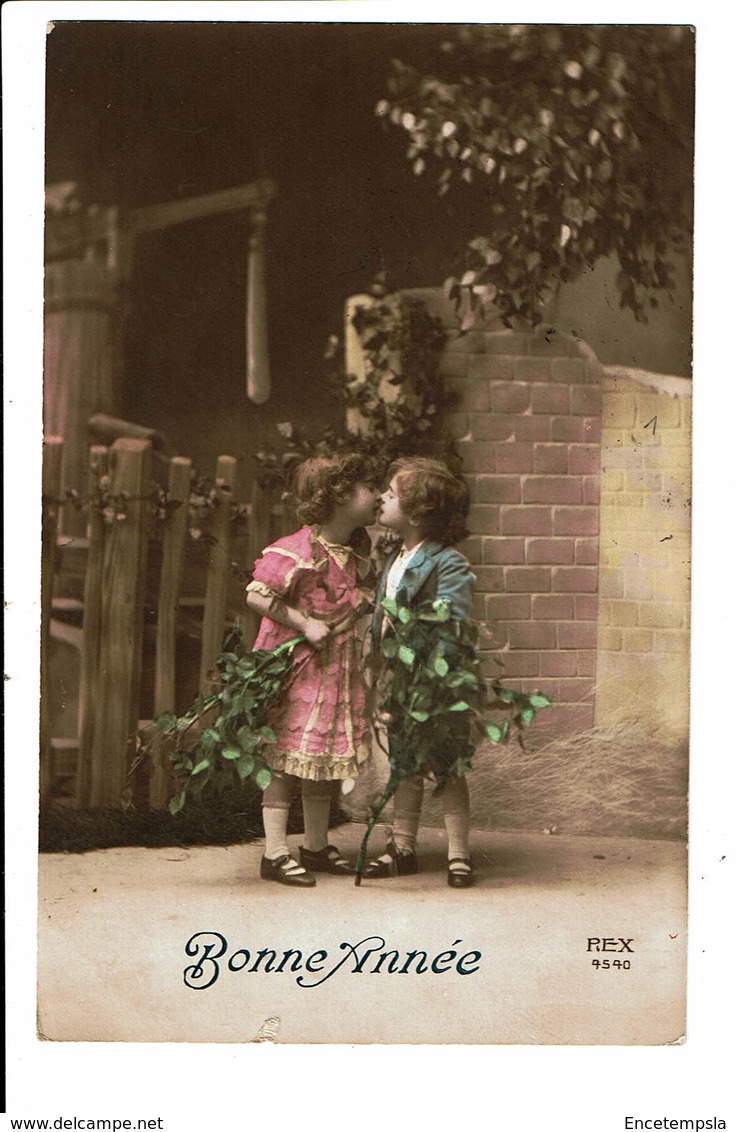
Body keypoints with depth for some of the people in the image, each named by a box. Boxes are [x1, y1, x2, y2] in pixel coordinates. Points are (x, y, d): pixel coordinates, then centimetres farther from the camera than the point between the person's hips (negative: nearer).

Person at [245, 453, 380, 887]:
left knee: (328, 755, 13)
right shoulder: (300, 550, -18)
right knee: (287, 759, -4)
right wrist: (304, 623, -19)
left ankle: (316, 847, 25)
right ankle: (276, 853, 3)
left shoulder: (359, 547, 8)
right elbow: (257, 595, -19)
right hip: (295, 665, -8)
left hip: (338, 667, 8)